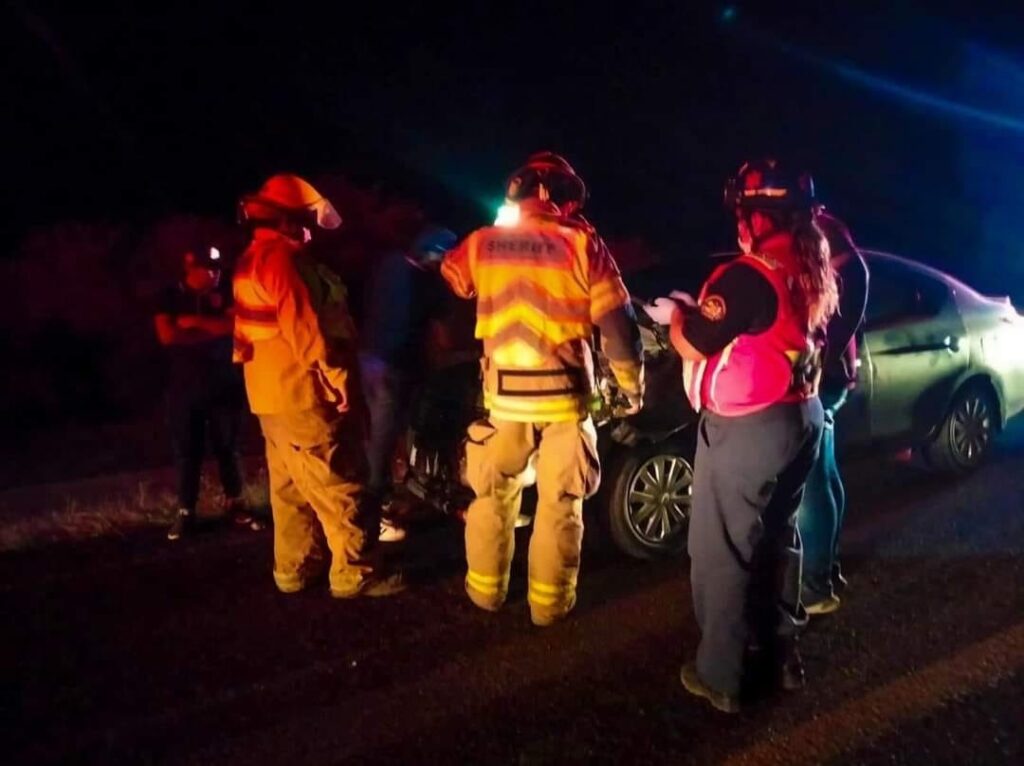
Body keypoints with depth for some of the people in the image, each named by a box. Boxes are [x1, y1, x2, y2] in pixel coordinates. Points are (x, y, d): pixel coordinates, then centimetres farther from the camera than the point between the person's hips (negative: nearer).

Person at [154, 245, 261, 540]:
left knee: (227, 447, 7)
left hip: (224, 383, 1)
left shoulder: (224, 292, 3)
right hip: (185, 386, 0)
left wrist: (196, 322, -11)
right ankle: (185, 512, 12)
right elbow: (167, 335, -11)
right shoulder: (170, 297, 1)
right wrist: (212, 331, -8)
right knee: (187, 450, 4)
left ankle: (235, 505, 19)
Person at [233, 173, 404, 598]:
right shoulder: (282, 257, -15)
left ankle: (294, 569, 24)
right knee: (339, 487, -5)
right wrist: (336, 376, -18)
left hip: (272, 391, 11)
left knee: (291, 488, 16)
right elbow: (302, 326, -22)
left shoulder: (252, 259, 17)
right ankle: (355, 574, 1)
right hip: (300, 391, -11)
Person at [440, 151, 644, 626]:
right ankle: (550, 602, 20)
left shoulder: (481, 243, 1)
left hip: (503, 393, 2)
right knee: (559, 503, 11)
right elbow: (617, 324, -5)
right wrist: (632, 384, 8)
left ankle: (486, 590, 31)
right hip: (565, 393, -2)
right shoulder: (582, 246, -6)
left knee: (492, 494, 19)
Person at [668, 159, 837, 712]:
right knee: (777, 537, 21)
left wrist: (678, 313, 3)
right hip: (801, 416, 9)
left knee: (723, 552, 3)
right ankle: (781, 652, 34)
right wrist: (705, 310, 17)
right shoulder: (815, 270, 5)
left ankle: (719, 676, 13)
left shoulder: (749, 275, -22)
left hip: (747, 429, -9)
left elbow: (694, 344, -17)